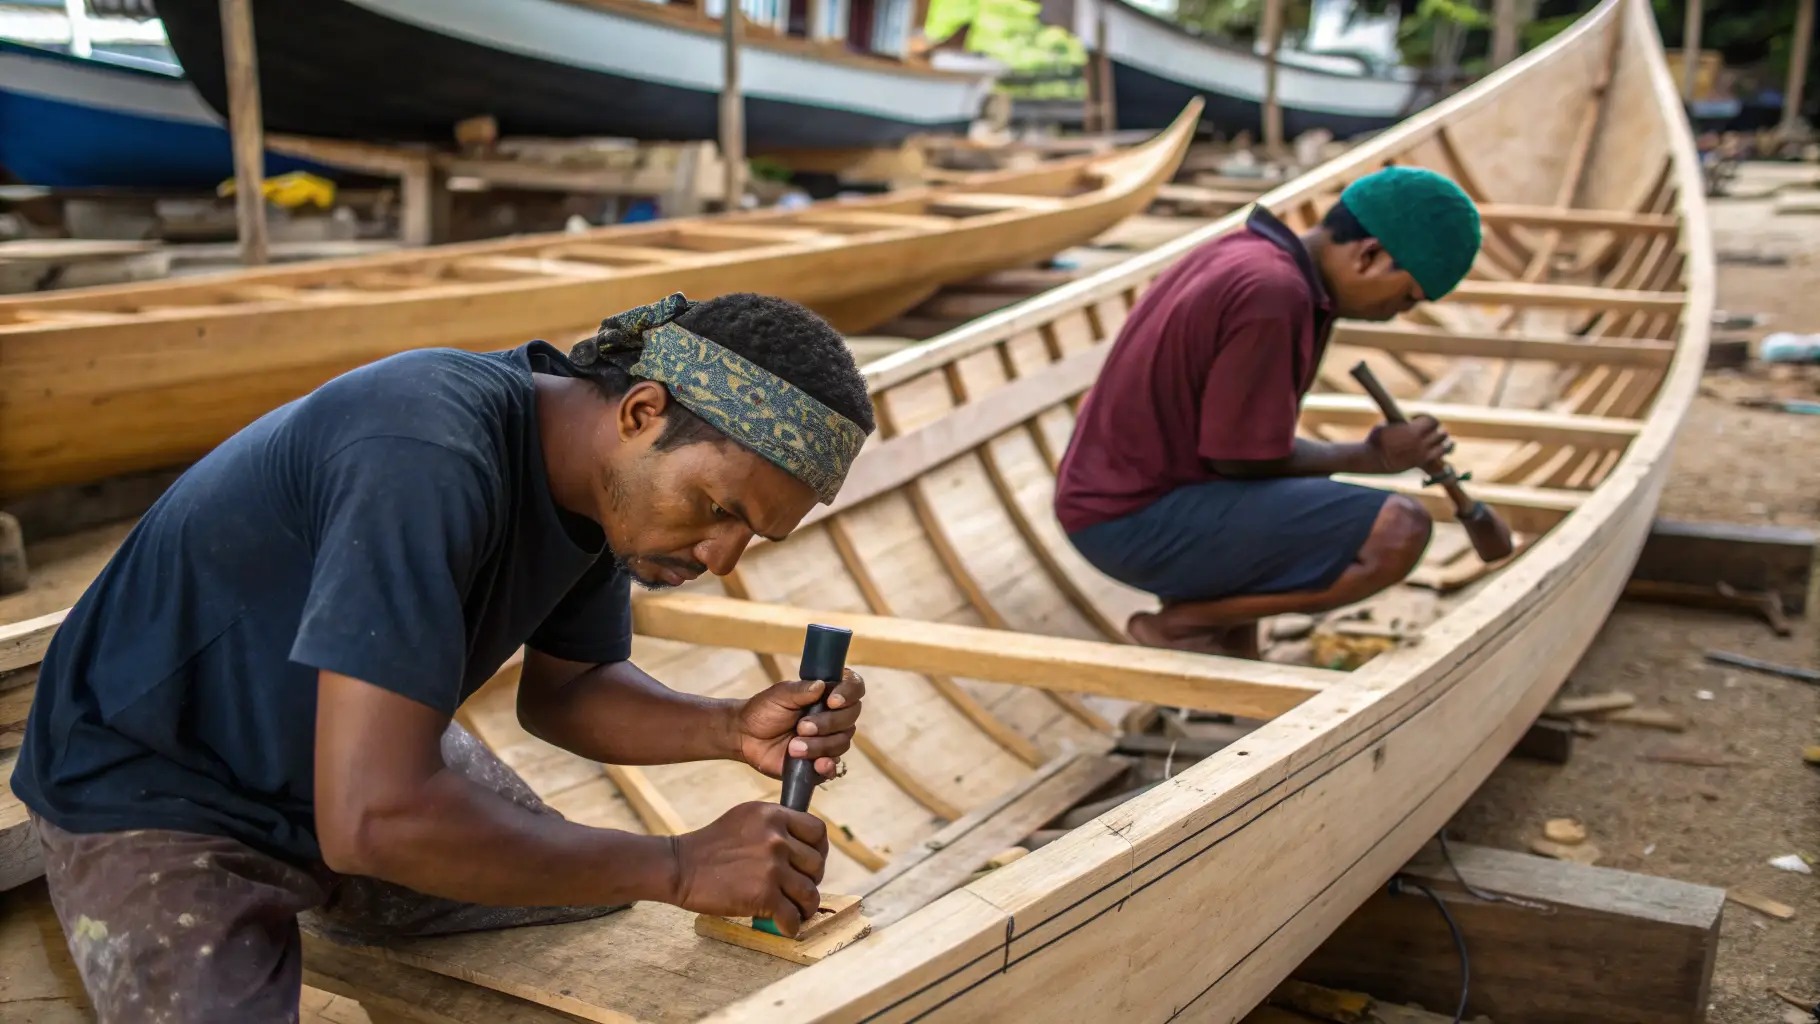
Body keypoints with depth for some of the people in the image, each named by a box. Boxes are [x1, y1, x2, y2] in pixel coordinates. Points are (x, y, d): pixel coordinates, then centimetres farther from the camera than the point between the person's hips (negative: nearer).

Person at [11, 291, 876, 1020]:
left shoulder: (611, 473, -11)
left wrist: (731, 731, -15)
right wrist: (679, 867, -32)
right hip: (163, 795, -7)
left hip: (375, 756, 7)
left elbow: (561, 691, 4)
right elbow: (374, 819, -40)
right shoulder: (431, 460, -37)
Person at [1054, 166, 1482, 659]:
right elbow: (1241, 458, -15)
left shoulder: (1247, 256, 10)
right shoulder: (1273, 293, -20)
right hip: (1141, 521, -10)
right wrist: (1370, 458, -1)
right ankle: (1186, 621, -4)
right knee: (1398, 532, -16)